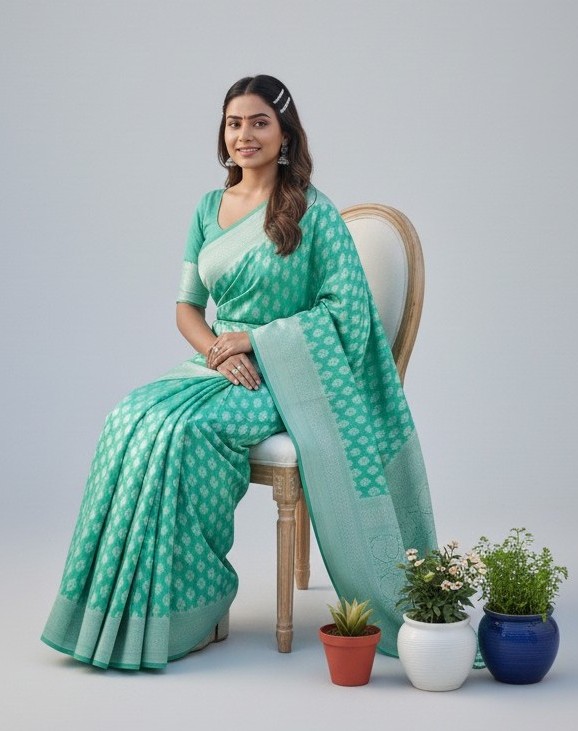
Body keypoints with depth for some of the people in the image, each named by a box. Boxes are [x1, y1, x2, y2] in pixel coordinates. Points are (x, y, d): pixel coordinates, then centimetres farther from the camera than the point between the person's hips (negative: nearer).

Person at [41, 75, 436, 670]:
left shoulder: (313, 212, -6)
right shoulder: (209, 208, 11)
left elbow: (344, 308, -10)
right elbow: (186, 305, 12)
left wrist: (249, 340, -14)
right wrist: (215, 350, -10)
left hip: (284, 377, -5)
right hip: (218, 368, 5)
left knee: (181, 430, -30)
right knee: (131, 418, -23)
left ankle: (194, 611, -18)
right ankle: (121, 610, -17)